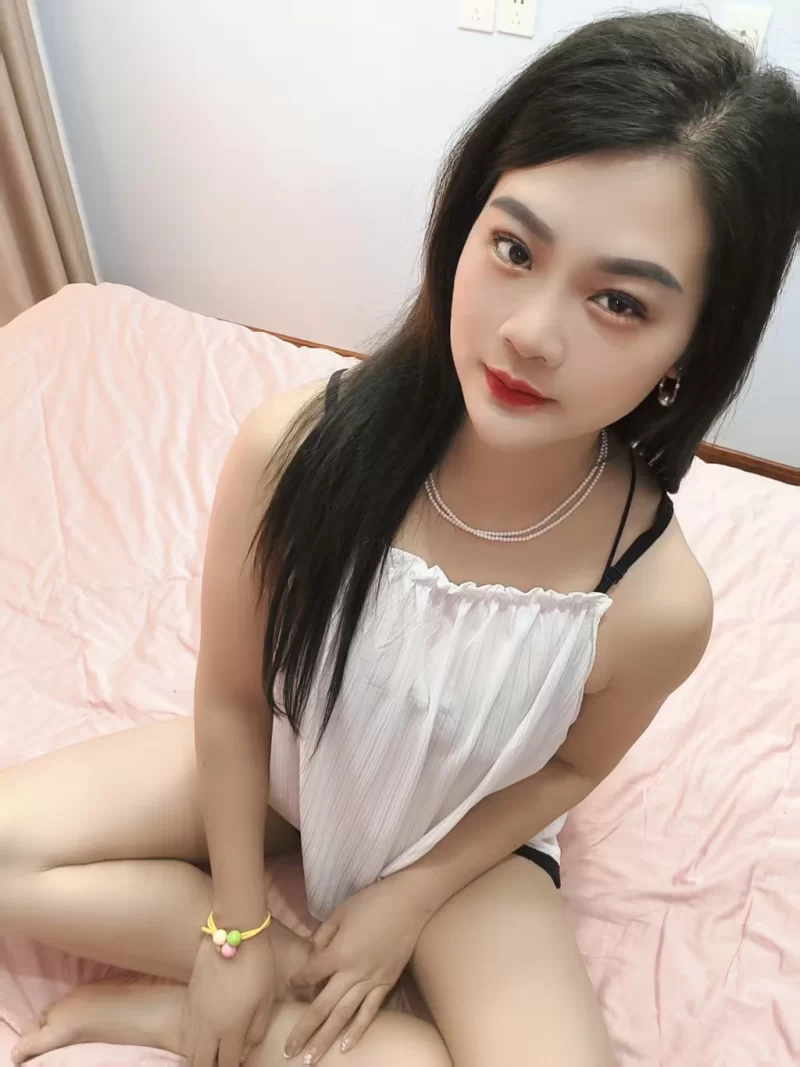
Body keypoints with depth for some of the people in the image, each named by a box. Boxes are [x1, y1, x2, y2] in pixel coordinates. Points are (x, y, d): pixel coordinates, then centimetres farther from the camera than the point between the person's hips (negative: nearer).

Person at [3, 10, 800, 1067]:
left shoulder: (656, 602, -32)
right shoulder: (294, 450, -32)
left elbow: (570, 767, -9)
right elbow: (232, 702, -17)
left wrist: (411, 897, -7)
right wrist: (237, 926, -7)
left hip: (463, 836, 0)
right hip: (278, 768, 1)